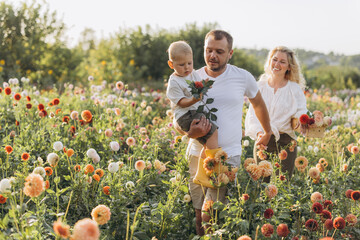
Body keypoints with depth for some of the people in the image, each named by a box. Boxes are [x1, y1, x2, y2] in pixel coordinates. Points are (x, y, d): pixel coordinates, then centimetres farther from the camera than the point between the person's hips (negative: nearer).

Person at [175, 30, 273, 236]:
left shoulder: (243, 78, 1)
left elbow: (258, 104, 21)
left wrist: (268, 133, 32)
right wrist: (190, 132, -15)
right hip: (197, 154, 3)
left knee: (209, 218, -11)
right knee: (196, 217, 7)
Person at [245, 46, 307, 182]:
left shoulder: (295, 89, 4)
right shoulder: (260, 86, 7)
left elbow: (301, 114, -3)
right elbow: (252, 114, 1)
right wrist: (259, 132, -18)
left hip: (285, 143, -1)